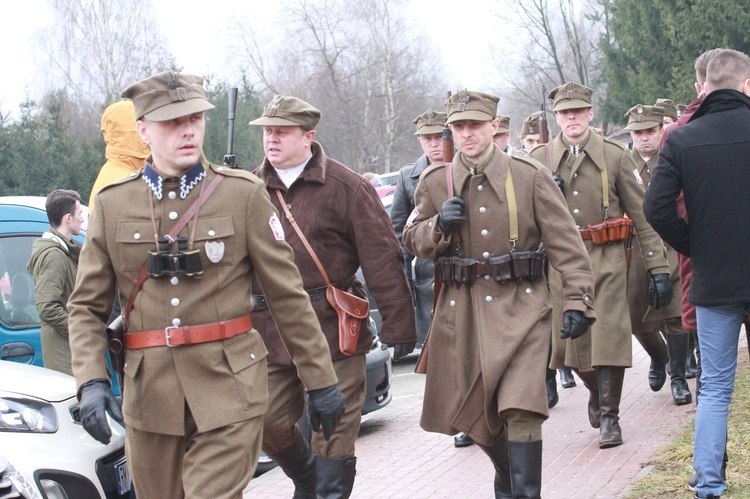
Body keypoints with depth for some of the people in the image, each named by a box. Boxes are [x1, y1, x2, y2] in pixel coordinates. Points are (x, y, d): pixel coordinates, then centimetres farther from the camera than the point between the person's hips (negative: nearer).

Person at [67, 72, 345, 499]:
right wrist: (91, 381, -9)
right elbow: (87, 306, 7)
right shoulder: (112, 204, 6)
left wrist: (321, 380, 3)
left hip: (229, 389, -3)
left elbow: (288, 294, 3)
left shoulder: (243, 194, 2)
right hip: (149, 395, 3)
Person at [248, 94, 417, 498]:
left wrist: (398, 326, -7)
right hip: (269, 335, 4)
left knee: (334, 430, 1)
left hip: (333, 330, -4)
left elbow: (382, 260, -5)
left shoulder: (345, 187, -4)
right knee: (268, 425, 8)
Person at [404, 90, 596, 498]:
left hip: (521, 310, -3)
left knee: (521, 410, -15)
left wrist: (578, 301, -10)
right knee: (475, 411, 12)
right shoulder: (435, 182, 5)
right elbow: (413, 241, 11)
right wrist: (440, 225, -10)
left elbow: (566, 243, -3)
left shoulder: (531, 178, -2)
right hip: (462, 313, 3)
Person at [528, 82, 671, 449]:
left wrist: (659, 268, -3)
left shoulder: (615, 155, 1)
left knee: (608, 333, -9)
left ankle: (609, 417, 2)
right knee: (570, 336, 6)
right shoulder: (539, 159, 5)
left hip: (606, 258, -2)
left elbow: (641, 214, 1)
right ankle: (596, 392, 35)